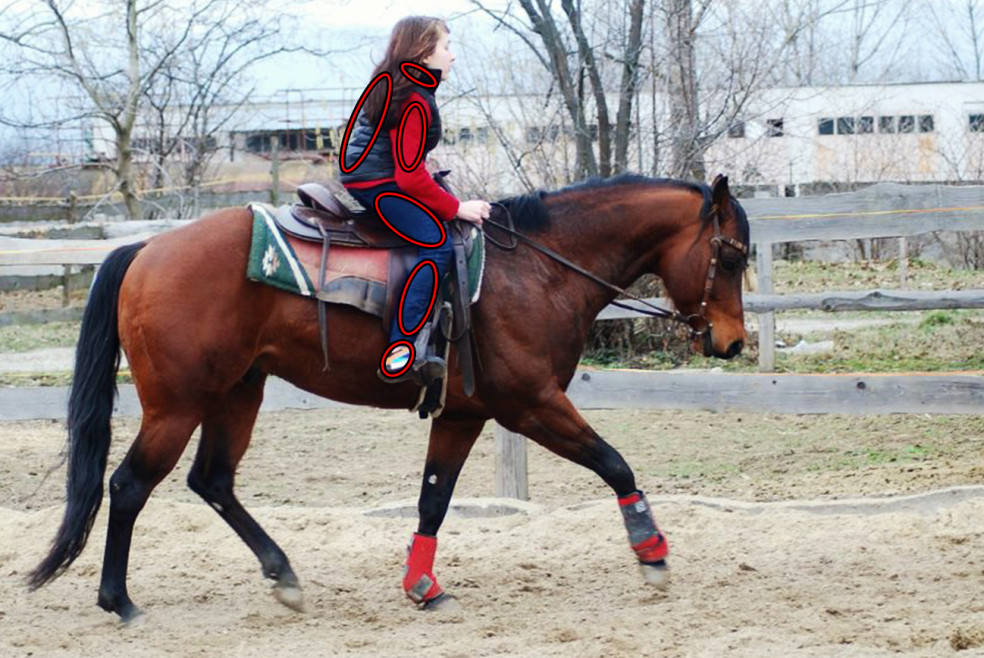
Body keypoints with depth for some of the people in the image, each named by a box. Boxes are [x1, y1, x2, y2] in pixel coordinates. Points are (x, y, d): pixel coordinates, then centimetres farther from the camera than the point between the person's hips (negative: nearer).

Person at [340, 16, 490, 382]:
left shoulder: (392, 88, 15)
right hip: (378, 185, -11)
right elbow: (411, 178, -20)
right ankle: (398, 353, -32)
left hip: (365, 178, 11)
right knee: (437, 245, -23)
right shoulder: (415, 103, -17)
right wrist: (456, 208, -12)